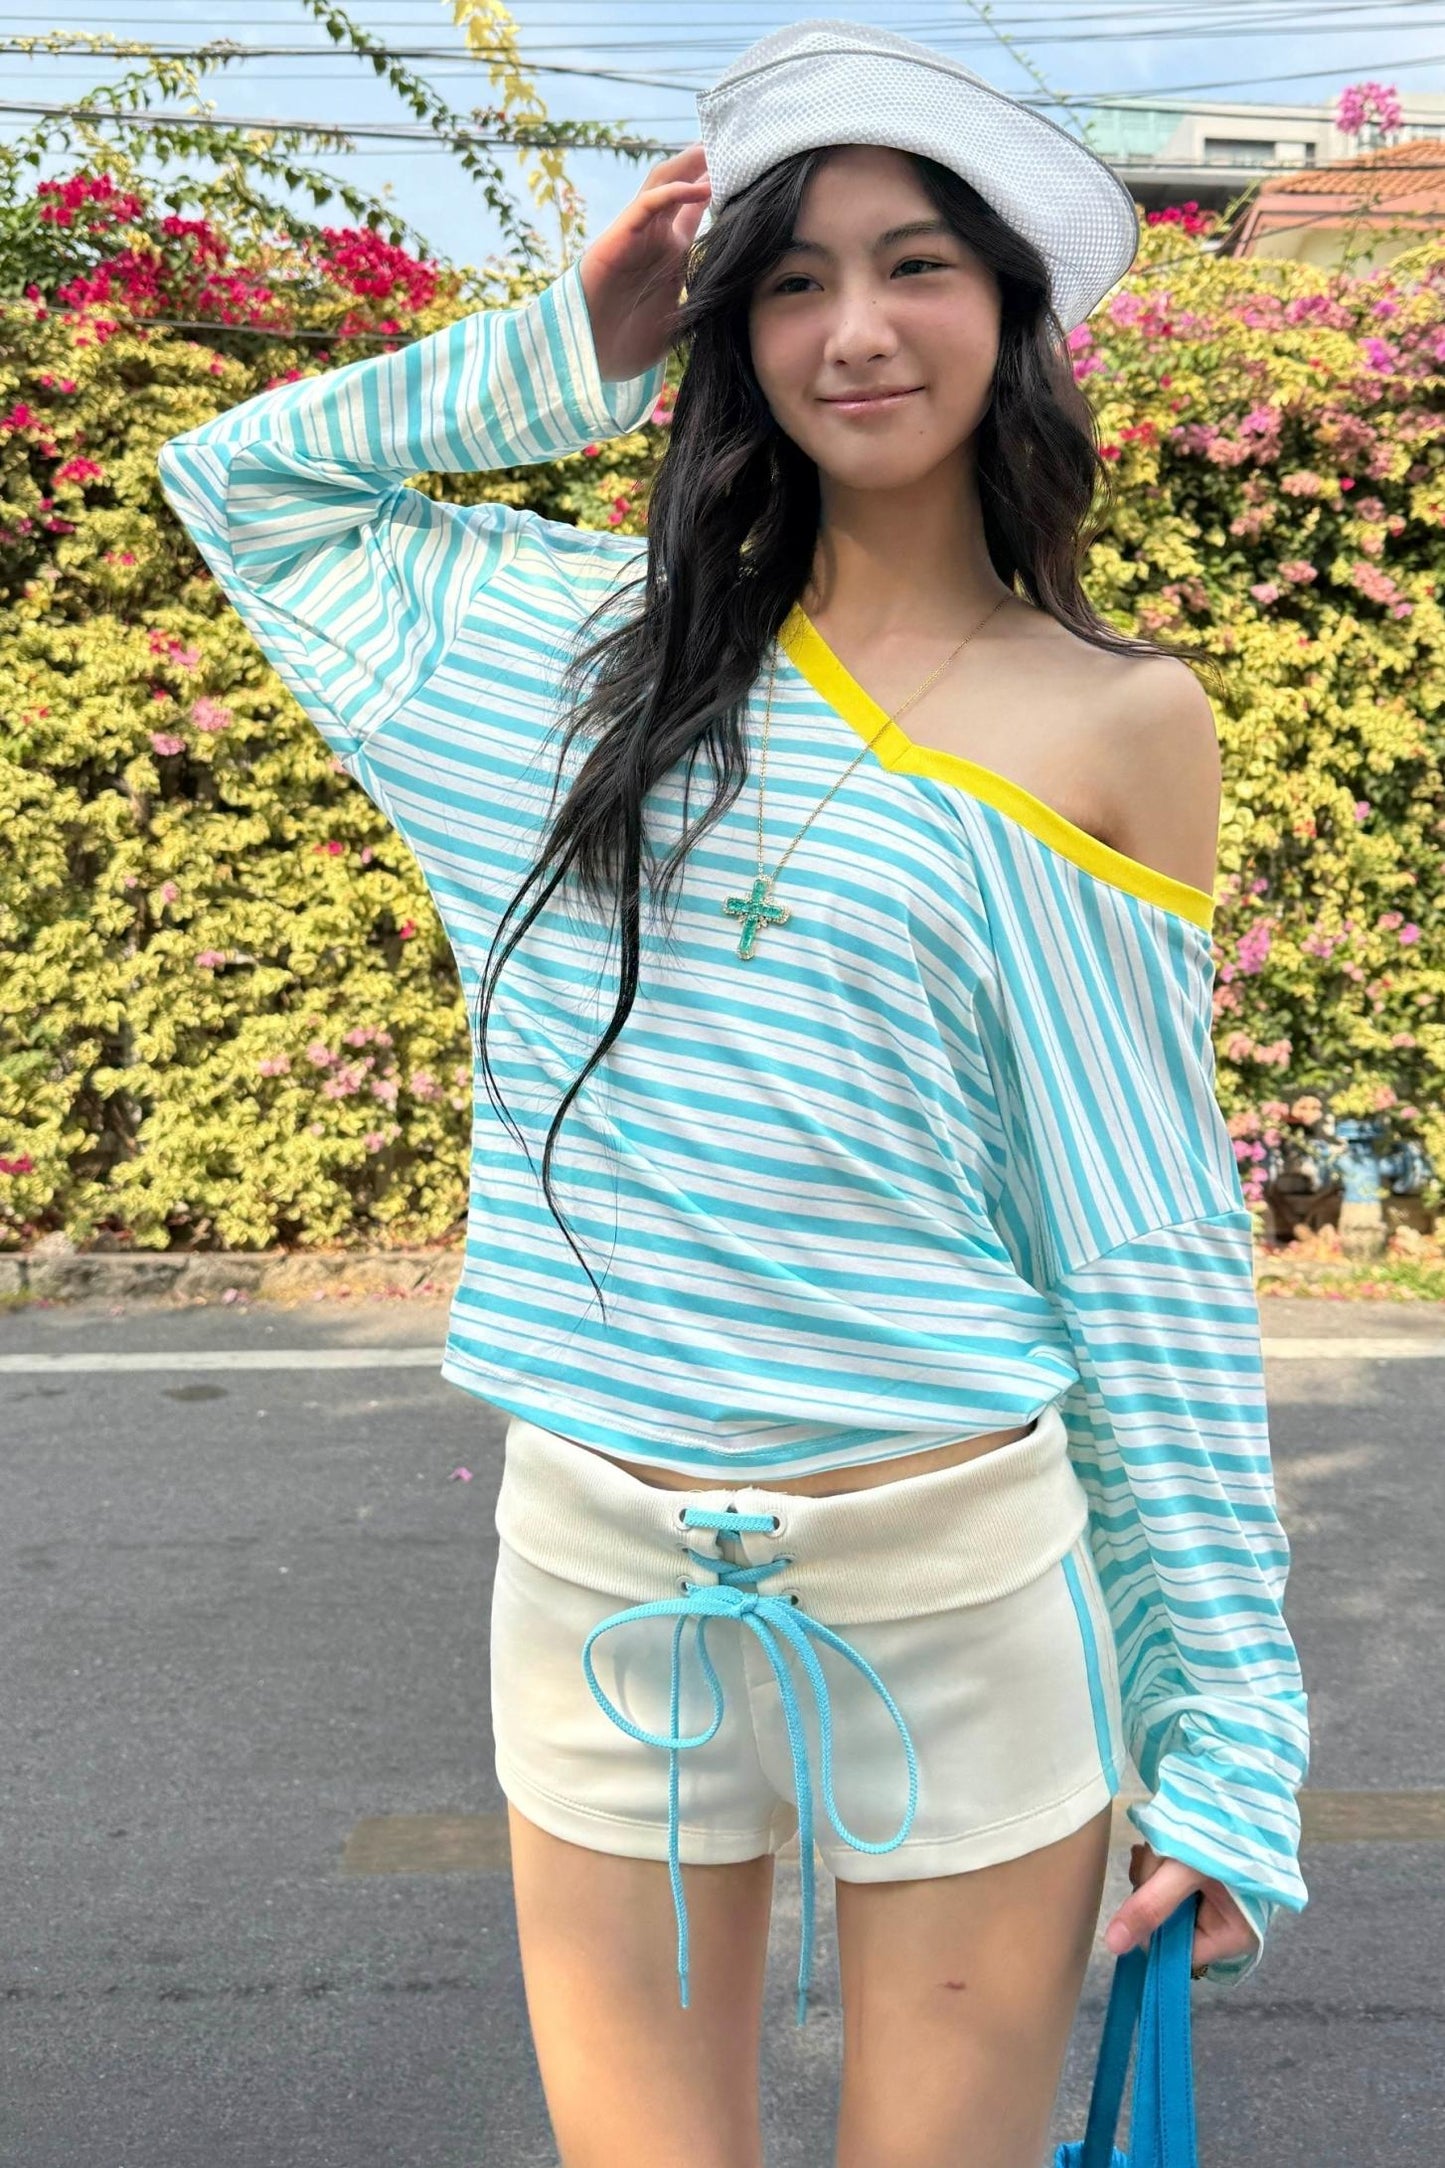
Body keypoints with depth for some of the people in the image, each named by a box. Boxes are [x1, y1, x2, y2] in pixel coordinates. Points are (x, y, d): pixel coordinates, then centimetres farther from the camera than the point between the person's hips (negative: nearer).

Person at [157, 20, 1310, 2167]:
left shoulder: (1121, 724, -2)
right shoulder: (613, 639, 6)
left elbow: (1158, 1251, -1)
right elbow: (243, 472, 19)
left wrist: (1227, 1732, -1)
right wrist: (576, 355, 8)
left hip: (964, 1577, -2)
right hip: (599, 1578, 3)